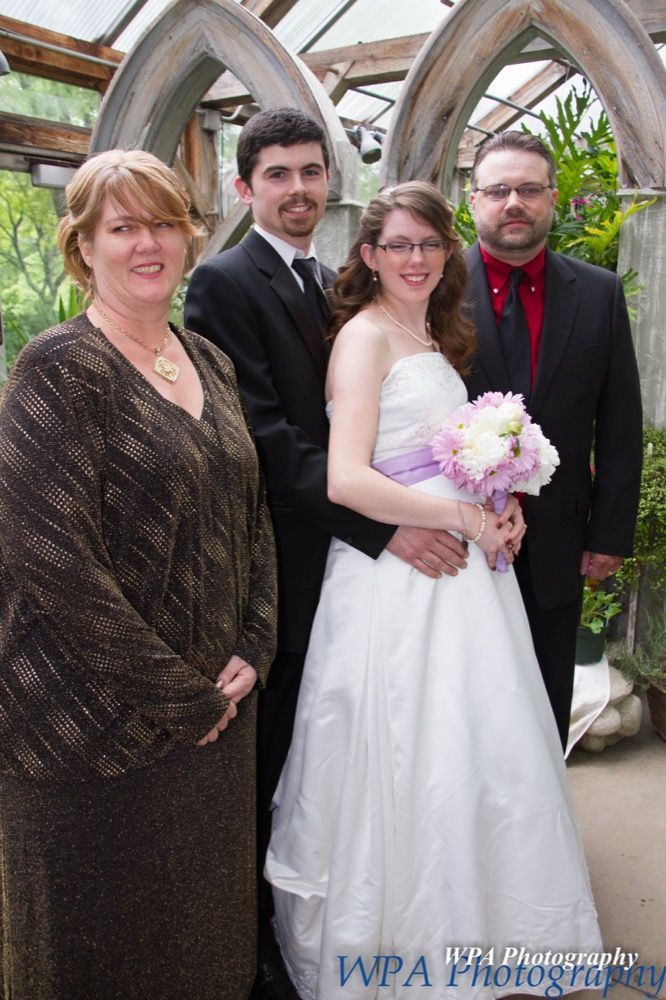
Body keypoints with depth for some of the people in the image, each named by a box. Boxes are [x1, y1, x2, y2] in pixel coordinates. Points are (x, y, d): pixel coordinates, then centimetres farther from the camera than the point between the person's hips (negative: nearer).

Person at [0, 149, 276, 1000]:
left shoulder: (209, 362, 7)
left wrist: (254, 647, -2)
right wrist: (176, 694, -16)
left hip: (219, 703, 6)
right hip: (103, 723, -6)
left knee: (210, 915, 22)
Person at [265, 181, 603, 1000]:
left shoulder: (437, 336, 17)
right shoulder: (365, 333, -10)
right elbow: (346, 479, -21)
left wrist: (500, 508, 3)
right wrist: (466, 518, -16)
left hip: (462, 564, 8)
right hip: (395, 579, -8)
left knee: (487, 752, 15)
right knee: (410, 765, 2)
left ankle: (470, 927, 37)